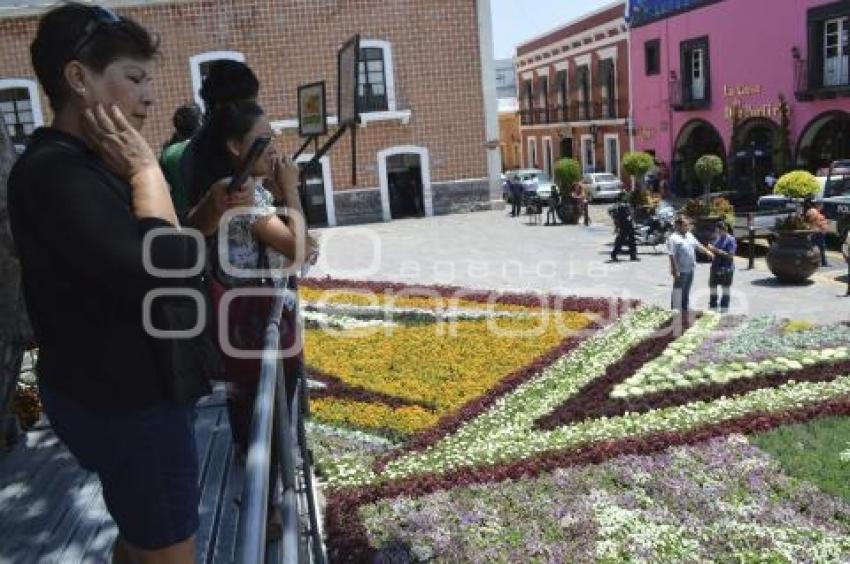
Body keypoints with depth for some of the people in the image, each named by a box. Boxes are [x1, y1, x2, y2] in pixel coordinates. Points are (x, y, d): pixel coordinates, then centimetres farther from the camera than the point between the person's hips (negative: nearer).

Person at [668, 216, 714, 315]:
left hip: (690, 270, 8)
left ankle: (684, 311, 27)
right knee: (678, 293, -3)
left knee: (686, 292, 17)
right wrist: (675, 271, -24)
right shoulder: (674, 238, -16)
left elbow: (698, 246, 23)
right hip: (680, 271, -8)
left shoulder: (690, 235, 10)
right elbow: (672, 256, -21)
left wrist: (707, 252, 10)